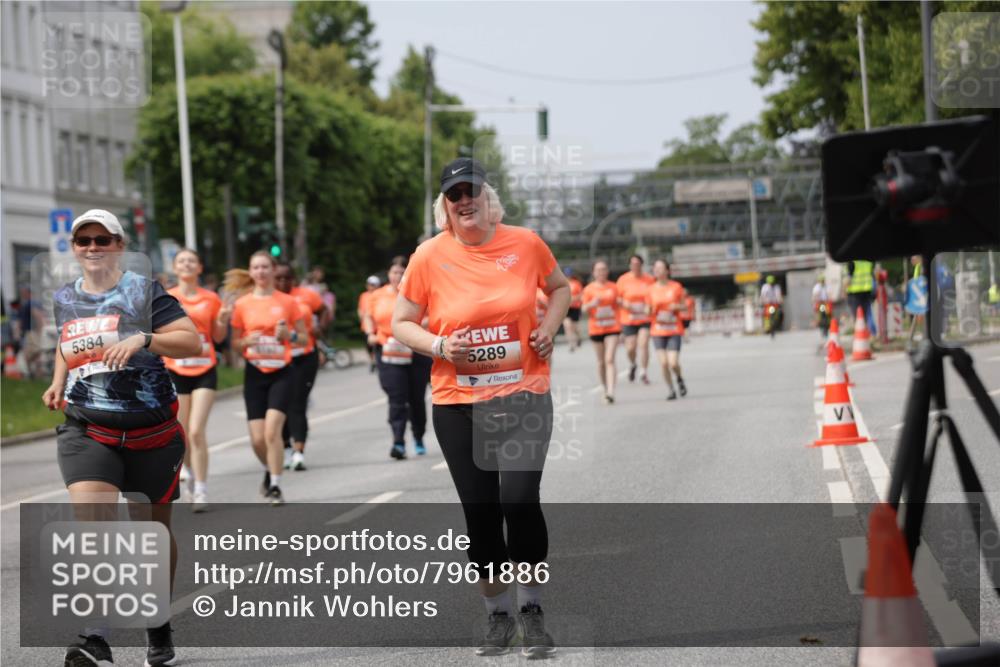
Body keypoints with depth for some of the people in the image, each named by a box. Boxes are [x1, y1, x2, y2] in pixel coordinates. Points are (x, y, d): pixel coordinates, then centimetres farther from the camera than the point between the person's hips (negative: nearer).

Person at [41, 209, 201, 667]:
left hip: (151, 432, -1)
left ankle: (159, 629, 32)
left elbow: (192, 342, -10)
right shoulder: (64, 300, 12)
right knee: (90, 519, -21)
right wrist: (58, 384, 12)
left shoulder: (143, 292, -2)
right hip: (86, 431, 2)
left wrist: (142, 339, -24)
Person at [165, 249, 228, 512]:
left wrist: (224, 320, -7)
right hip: (175, 371, 1)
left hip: (205, 371, -1)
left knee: (197, 431, -13)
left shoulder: (211, 299, 5)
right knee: (182, 434, 6)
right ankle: (190, 471, 36)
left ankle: (201, 490, -9)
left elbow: (218, 337, 12)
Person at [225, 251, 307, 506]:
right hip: (255, 373, 2)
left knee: (272, 430, -17)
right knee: (257, 438, -1)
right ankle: (269, 471, 31)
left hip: (281, 373, -2)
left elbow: (303, 335, 7)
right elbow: (235, 342, 10)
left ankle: (275, 487, -7)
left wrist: (289, 335, -14)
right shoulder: (241, 304, 4)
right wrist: (247, 341, -12)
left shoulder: (287, 302, 0)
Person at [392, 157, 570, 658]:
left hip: (523, 395, -1)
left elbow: (559, 287, 18)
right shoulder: (430, 256, -4)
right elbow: (401, 324, 5)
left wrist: (550, 326, -1)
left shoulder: (525, 243, -1)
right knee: (479, 513, 4)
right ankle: (498, 617, 22)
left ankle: (532, 612, 2)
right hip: (458, 405, 1)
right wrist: (438, 345, -13)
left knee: (520, 498, -16)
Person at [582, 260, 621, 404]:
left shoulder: (613, 287, 5)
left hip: (612, 328, -1)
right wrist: (591, 304, -24)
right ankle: (605, 389, 23)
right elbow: (584, 309, -3)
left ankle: (611, 392, -20)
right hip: (595, 329, 1)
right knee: (601, 362, 8)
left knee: (610, 360, -12)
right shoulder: (589, 289, 1)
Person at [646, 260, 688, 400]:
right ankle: (671, 390, 10)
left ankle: (679, 379, 21)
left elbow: (684, 307, 6)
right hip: (658, 331, 2)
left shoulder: (676, 287, -1)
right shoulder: (651, 289, 4)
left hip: (674, 331, -2)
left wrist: (677, 306, -15)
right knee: (663, 363, -7)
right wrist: (650, 310, -14)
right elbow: (648, 312, 9)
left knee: (673, 363, -12)